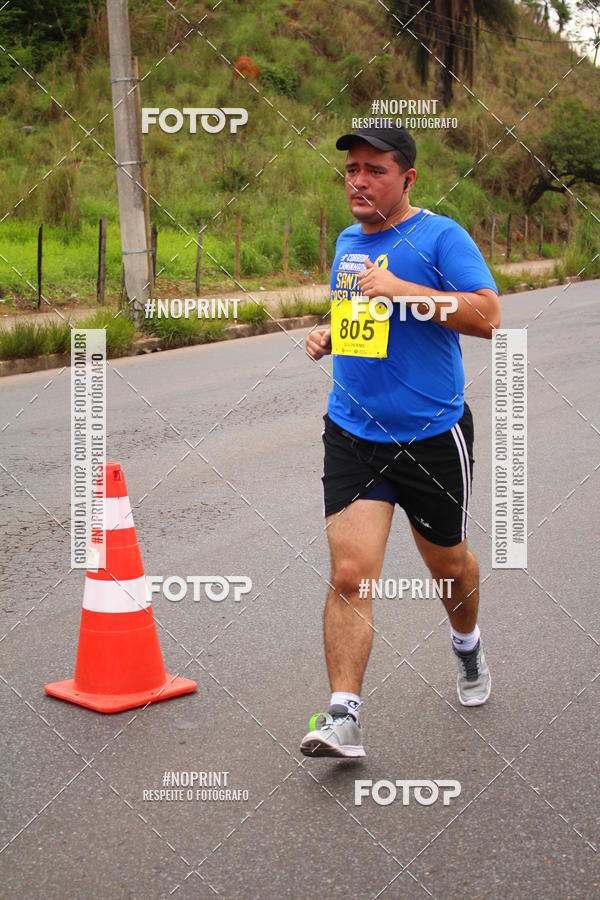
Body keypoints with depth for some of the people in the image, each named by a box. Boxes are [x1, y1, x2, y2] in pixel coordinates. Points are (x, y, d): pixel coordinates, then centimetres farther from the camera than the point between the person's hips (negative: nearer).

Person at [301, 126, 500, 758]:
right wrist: (328, 333, 8)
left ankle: (467, 645, 49)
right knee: (349, 575, -11)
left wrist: (400, 289, -24)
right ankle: (344, 717, -8)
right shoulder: (346, 242, 11)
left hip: (433, 436, -3)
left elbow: (487, 316, -20)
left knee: (447, 564, 17)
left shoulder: (439, 236, -9)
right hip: (352, 436, 4)